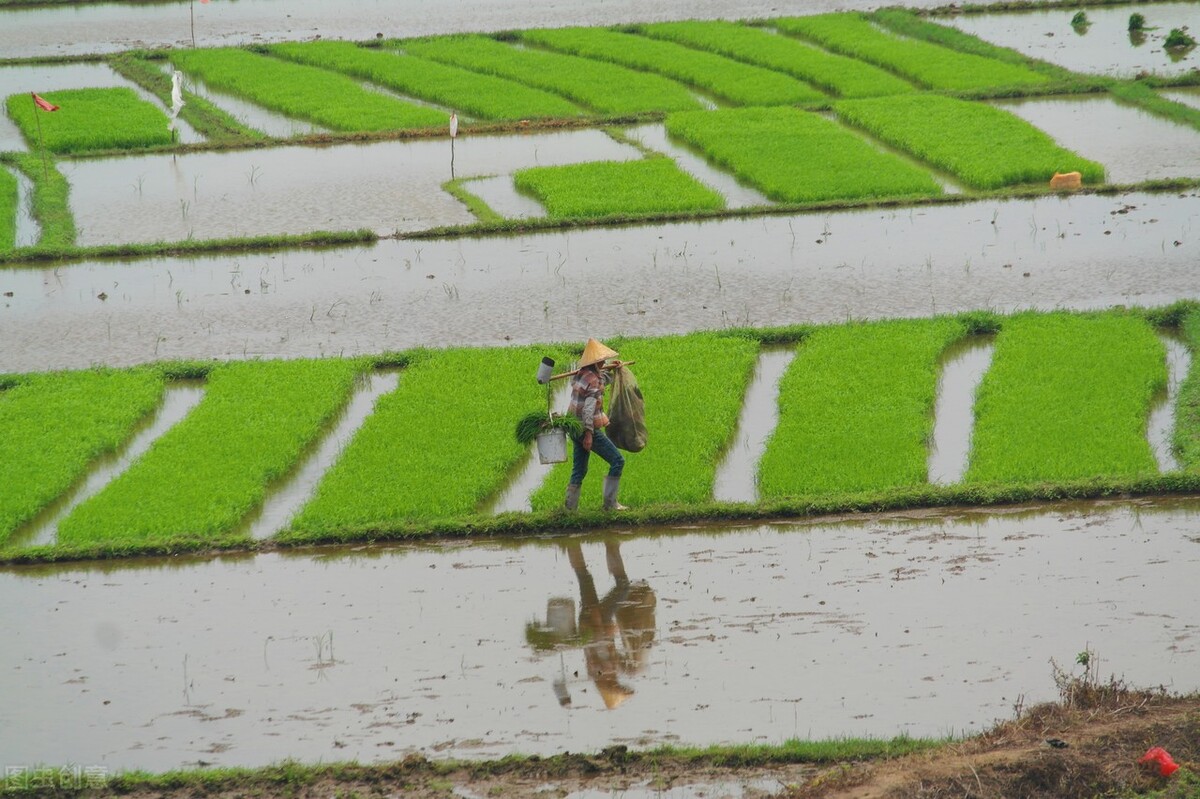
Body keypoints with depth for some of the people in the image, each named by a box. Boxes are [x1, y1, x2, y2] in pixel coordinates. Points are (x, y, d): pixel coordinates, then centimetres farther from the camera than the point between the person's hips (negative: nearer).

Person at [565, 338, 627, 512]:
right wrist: (589, 434, -26)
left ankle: (570, 507, 13)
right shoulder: (594, 381, -16)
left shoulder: (580, 375, 10)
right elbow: (589, 408, -24)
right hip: (589, 428, -9)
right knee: (617, 461, -2)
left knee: (579, 470, 15)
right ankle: (610, 502, -4)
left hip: (575, 429, 9)